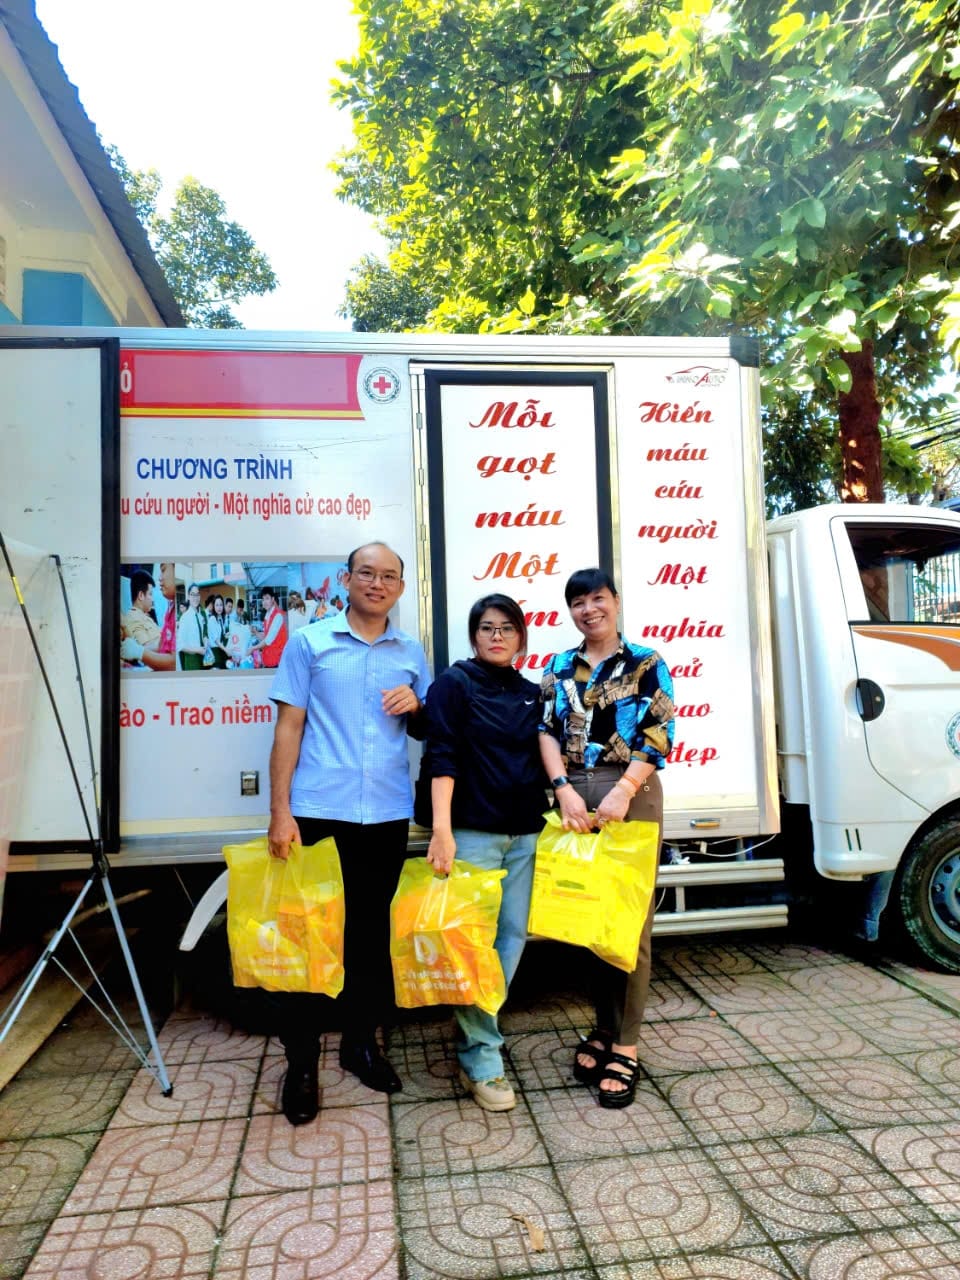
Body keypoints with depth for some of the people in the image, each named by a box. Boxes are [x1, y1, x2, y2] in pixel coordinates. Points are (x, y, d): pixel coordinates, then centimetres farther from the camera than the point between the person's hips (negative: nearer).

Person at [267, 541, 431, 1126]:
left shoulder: (412, 652, 11)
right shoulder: (310, 642, 2)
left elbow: (425, 730, 17)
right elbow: (288, 727, -1)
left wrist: (415, 705, -6)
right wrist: (280, 811, -8)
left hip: (386, 814, 3)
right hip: (318, 812, -2)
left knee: (373, 931, 13)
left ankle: (362, 1041, 31)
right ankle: (302, 1062, 19)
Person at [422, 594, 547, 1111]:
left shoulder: (530, 694, 13)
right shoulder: (454, 683, -2)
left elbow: (543, 753, 16)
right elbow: (441, 758, -10)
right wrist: (441, 829, -19)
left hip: (523, 834, 6)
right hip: (472, 831, -5)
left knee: (512, 934, 9)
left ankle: (476, 1032, 26)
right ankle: (481, 1059, 11)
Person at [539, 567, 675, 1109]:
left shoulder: (646, 663, 1)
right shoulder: (558, 667, 11)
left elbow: (660, 735, -6)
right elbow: (546, 729, 3)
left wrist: (623, 791, -17)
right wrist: (564, 789, -11)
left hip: (630, 793, -3)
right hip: (574, 796, 3)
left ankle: (625, 1044, 10)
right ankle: (606, 1029, 25)